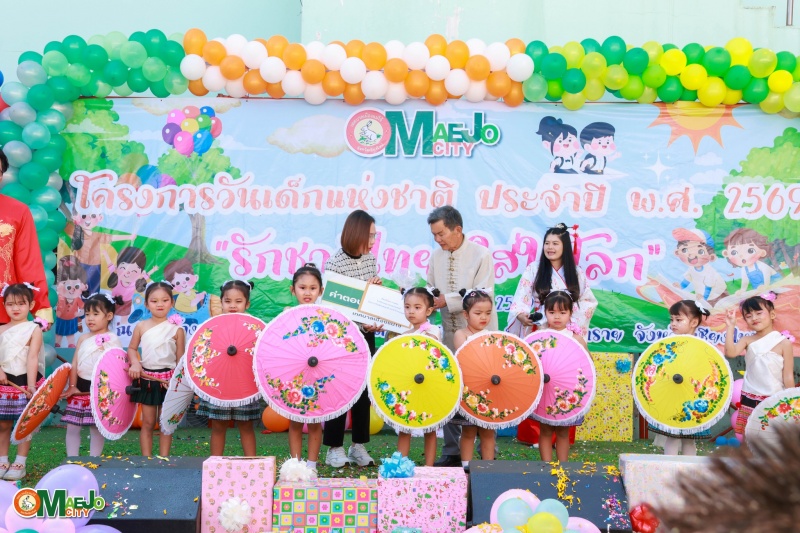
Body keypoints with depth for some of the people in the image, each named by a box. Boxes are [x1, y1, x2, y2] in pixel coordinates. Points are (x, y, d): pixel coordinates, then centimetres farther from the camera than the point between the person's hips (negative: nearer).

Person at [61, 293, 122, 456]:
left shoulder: (112, 340, -6)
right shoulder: (83, 339, 10)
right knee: (72, 427, 7)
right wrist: (72, 386, -2)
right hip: (80, 388, 5)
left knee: (96, 429, 2)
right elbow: (75, 364, 7)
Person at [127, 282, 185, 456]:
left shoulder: (176, 329, -4)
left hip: (168, 380, -1)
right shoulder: (141, 327, 0)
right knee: (148, 422, 6)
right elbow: (132, 348, 10)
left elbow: (181, 359, -1)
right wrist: (135, 363, -10)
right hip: (147, 379, 1)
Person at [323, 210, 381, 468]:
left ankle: (359, 446, 19)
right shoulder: (334, 264, -14)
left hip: (366, 334, 6)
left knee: (364, 390, 9)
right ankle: (334, 449, 11)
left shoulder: (370, 258, 4)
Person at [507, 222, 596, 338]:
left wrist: (573, 317, -9)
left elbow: (589, 301, 8)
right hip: (538, 330, -1)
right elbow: (521, 297, -6)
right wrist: (520, 315, -26)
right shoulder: (533, 269, 1)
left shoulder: (577, 272, 7)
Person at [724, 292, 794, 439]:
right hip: (749, 399, 3)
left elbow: (788, 376, -5)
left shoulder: (783, 343, -7)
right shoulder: (748, 341, 1)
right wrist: (731, 326, -18)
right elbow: (730, 353, -18)